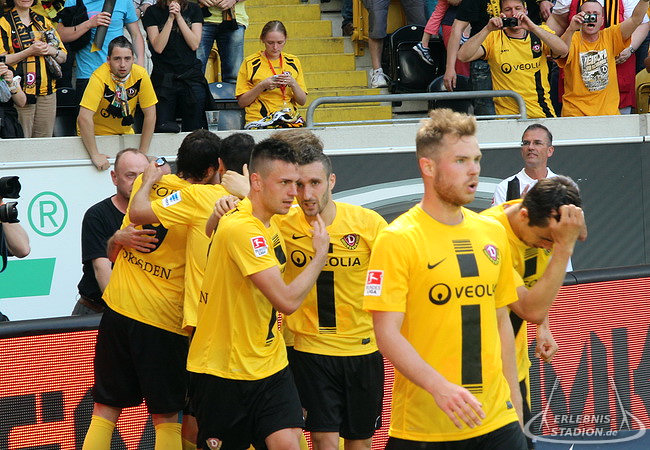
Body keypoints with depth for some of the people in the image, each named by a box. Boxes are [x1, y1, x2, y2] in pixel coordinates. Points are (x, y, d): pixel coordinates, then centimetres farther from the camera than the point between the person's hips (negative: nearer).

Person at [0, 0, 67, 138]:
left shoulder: (44, 21, 16)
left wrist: (52, 51, -4)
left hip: (47, 91, 5)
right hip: (21, 91, -5)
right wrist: (30, 51, -14)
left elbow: (63, 57, 18)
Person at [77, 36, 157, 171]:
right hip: (96, 135, -4)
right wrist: (95, 155, -33)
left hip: (125, 133, 4)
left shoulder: (140, 75, -15)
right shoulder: (100, 77, -27)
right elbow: (84, 118, -32)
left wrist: (142, 151, -13)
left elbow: (150, 114, -8)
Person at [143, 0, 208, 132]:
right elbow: (158, 47, -6)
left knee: (194, 130, -2)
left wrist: (179, 17, -7)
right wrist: (170, 18, -10)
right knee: (163, 130, -5)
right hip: (163, 79, -1)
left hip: (191, 76, 1)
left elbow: (194, 44, -2)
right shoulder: (152, 12, 5)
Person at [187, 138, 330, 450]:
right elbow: (287, 300, -26)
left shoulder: (268, 222, 8)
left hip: (269, 364, 8)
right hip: (224, 369, -7)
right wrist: (320, 254, -14)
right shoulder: (241, 228, -24)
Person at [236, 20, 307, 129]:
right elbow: (242, 102, 3)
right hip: (259, 122, -3)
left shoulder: (293, 62, 14)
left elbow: (303, 101, 14)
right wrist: (262, 86, -11)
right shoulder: (250, 63, 5)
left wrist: (293, 84, -6)